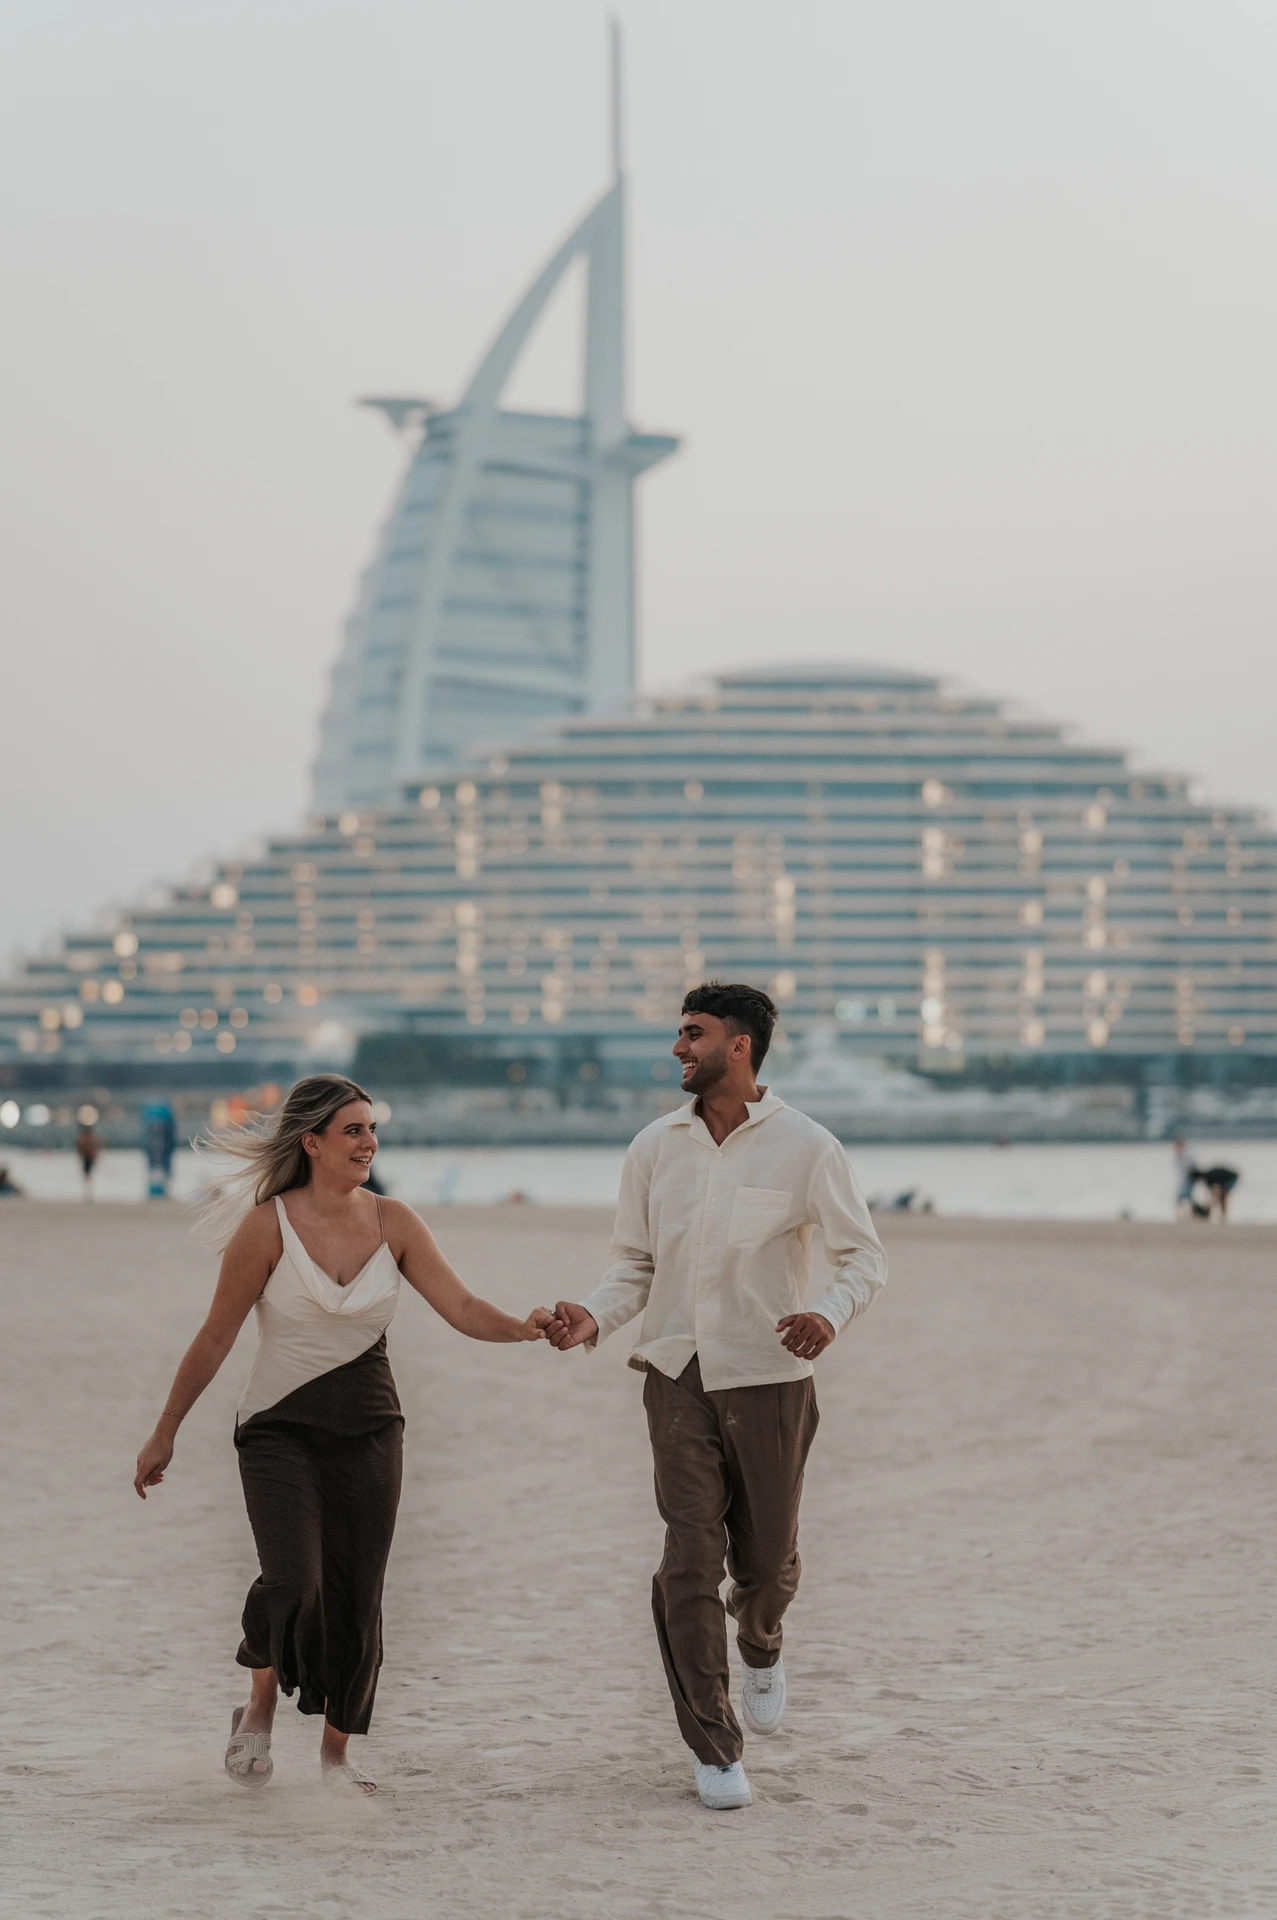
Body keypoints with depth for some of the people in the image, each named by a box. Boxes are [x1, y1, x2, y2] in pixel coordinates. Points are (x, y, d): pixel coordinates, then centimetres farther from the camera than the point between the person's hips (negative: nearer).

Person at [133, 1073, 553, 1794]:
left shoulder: (393, 1222, 0)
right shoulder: (268, 1225, -10)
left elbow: (463, 1308, -5)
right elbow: (216, 1337, -3)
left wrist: (520, 1328, -26)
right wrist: (166, 1432, 1)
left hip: (369, 1430, 4)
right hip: (281, 1429, -3)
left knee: (358, 1598, 2)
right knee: (293, 1582, -20)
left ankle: (337, 1751, 20)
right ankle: (261, 1708, 8)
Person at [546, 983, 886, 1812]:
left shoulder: (805, 1147, -5)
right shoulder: (656, 1147, 5)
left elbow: (865, 1254, -1)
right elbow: (635, 1268, 10)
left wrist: (831, 1314, -22)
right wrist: (593, 1318, -11)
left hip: (770, 1377, -1)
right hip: (680, 1376, 2)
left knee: (767, 1558, 8)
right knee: (690, 1561, -7)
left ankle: (761, 1647, 46)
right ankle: (715, 1749, 2)